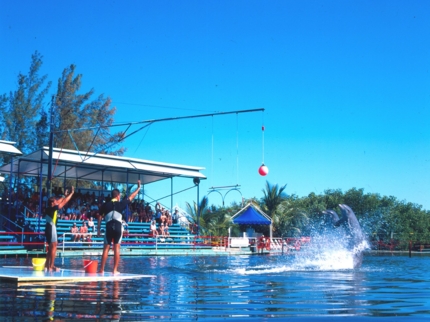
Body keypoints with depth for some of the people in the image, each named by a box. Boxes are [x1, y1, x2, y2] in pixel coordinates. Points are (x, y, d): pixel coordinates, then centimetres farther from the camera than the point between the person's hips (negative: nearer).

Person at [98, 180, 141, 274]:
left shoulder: (105, 205, 9)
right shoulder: (121, 203, 5)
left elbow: (100, 217, 9)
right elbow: (131, 197, 16)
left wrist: (98, 228, 15)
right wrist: (139, 187, 27)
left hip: (109, 227, 1)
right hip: (118, 227, -1)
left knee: (106, 248, 3)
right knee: (116, 249, 1)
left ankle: (102, 269, 1)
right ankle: (115, 270, -1)